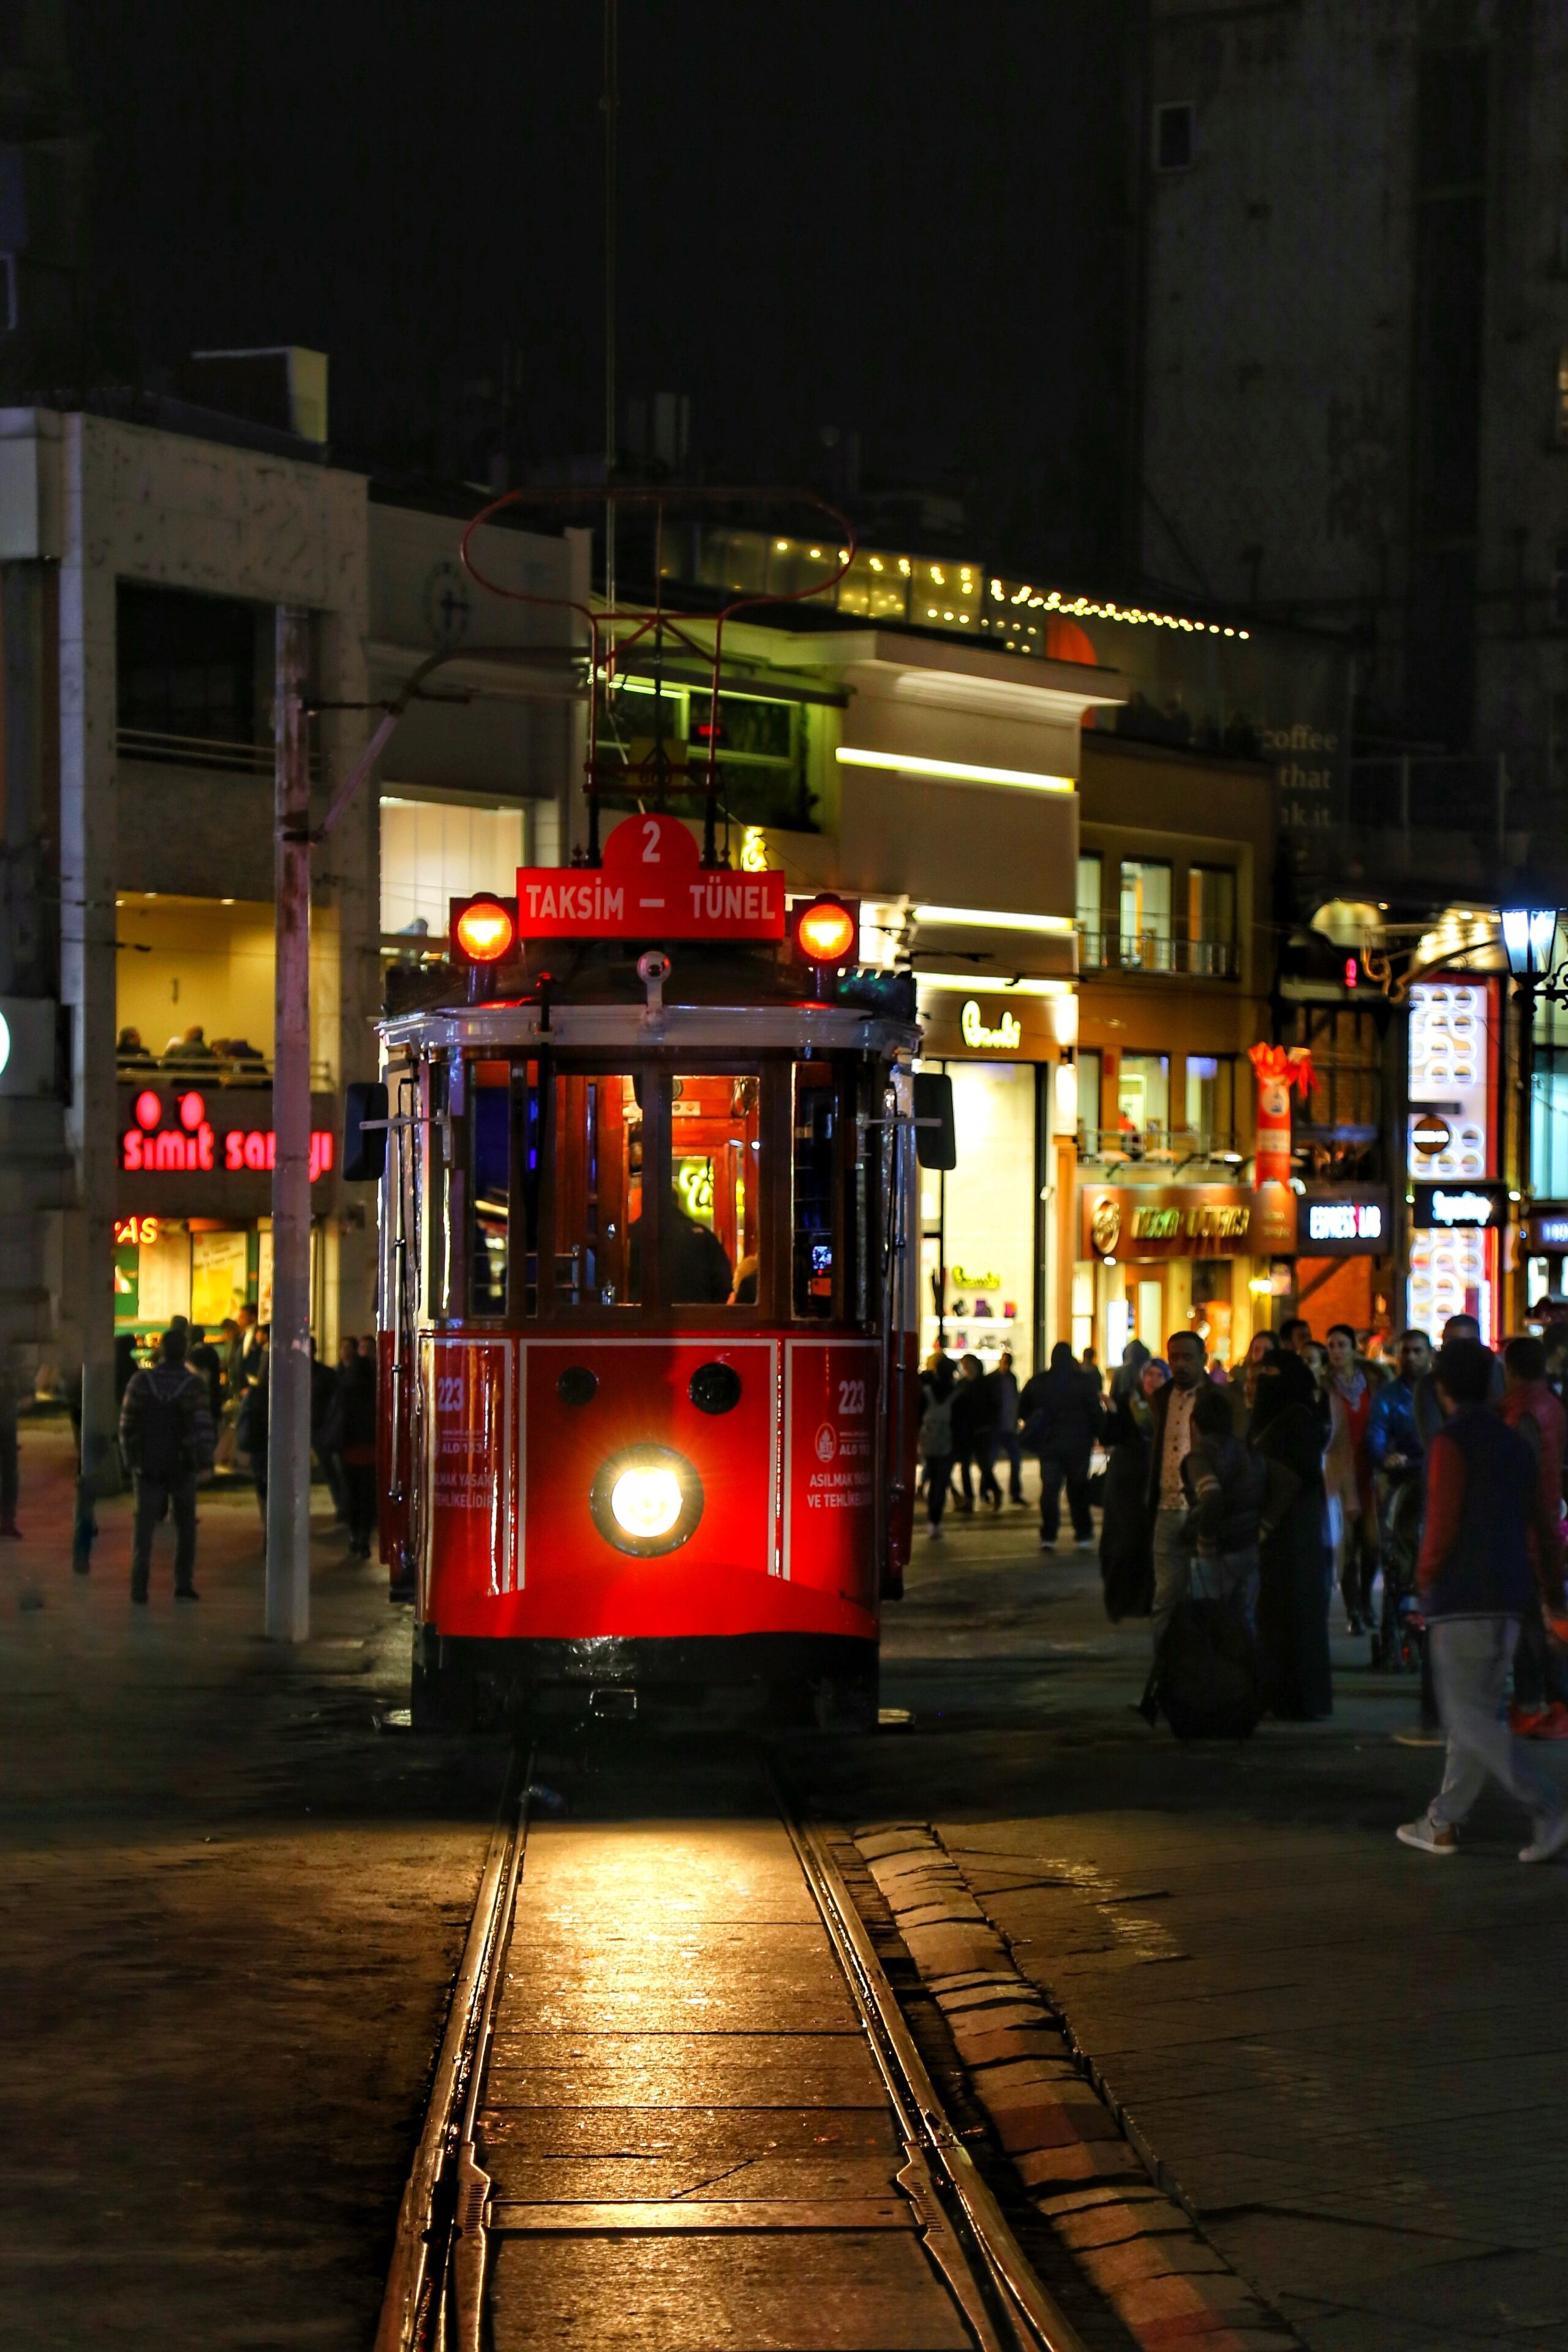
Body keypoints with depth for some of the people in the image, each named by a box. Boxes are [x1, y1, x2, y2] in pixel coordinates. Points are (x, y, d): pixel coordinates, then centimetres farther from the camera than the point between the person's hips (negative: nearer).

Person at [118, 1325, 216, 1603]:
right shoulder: (194, 1384, -8)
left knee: (145, 1525, 2)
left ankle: (139, 1585, -11)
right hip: (182, 1466, -1)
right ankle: (183, 1584, 10)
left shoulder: (142, 1382, -2)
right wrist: (205, 1462, -10)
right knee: (185, 1525, 13)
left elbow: (127, 1424, 0)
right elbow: (203, 1426, -15)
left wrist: (130, 1457, 12)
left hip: (148, 1465, 1)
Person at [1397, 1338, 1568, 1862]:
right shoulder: (1512, 1442, 11)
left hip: (1463, 1597, -8)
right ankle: (1444, 1822, 18)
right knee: (1481, 1712, 13)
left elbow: (1443, 1523, -16)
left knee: (1470, 1718, -6)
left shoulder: (1451, 1442, -11)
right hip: (1509, 1594, 8)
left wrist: (1425, 1578, 0)